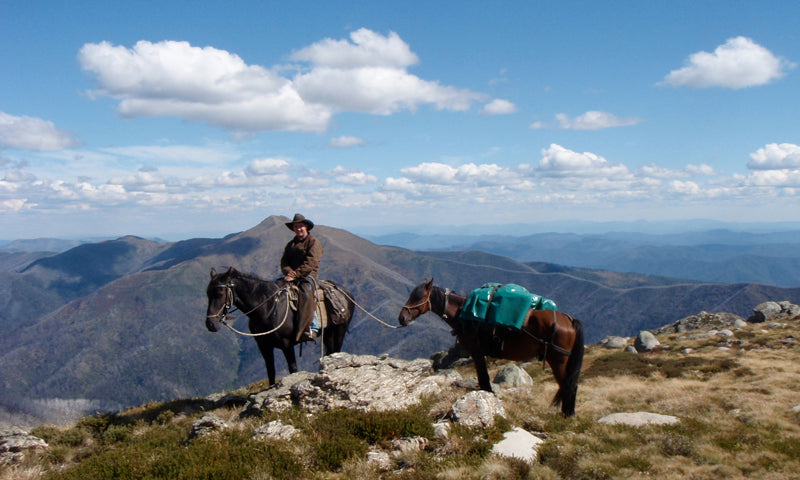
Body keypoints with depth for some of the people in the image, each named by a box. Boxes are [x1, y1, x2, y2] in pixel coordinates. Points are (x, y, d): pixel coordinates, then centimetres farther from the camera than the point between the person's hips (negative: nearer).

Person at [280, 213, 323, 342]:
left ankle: (311, 329, -38)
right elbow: (284, 261, 14)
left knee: (306, 293, -34)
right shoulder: (291, 244, 23)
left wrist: (296, 274, -18)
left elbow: (310, 263, -9)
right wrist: (289, 271, -9)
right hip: (292, 276, 6)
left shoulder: (313, 242, 3)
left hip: (308, 276, -6)